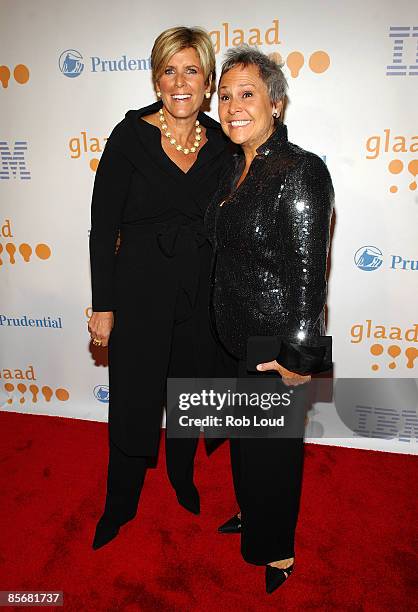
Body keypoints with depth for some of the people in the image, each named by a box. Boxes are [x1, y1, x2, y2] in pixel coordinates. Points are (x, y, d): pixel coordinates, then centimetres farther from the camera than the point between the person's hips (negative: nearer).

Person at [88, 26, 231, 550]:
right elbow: (103, 228, -8)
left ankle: (182, 477, 48)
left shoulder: (221, 144, 1)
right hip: (140, 293, -3)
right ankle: (120, 503, 36)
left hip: (202, 296, 3)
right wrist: (104, 306, -9)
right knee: (134, 402, 10)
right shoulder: (130, 137, -8)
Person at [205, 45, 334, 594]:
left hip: (275, 343, -8)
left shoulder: (302, 171, -19)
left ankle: (277, 552, 38)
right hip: (236, 333, 8)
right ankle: (252, 514, 52)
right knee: (244, 434, 24)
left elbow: (309, 272, -21)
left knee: (273, 445, 11)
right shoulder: (236, 168, 8)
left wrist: (299, 356, -19)